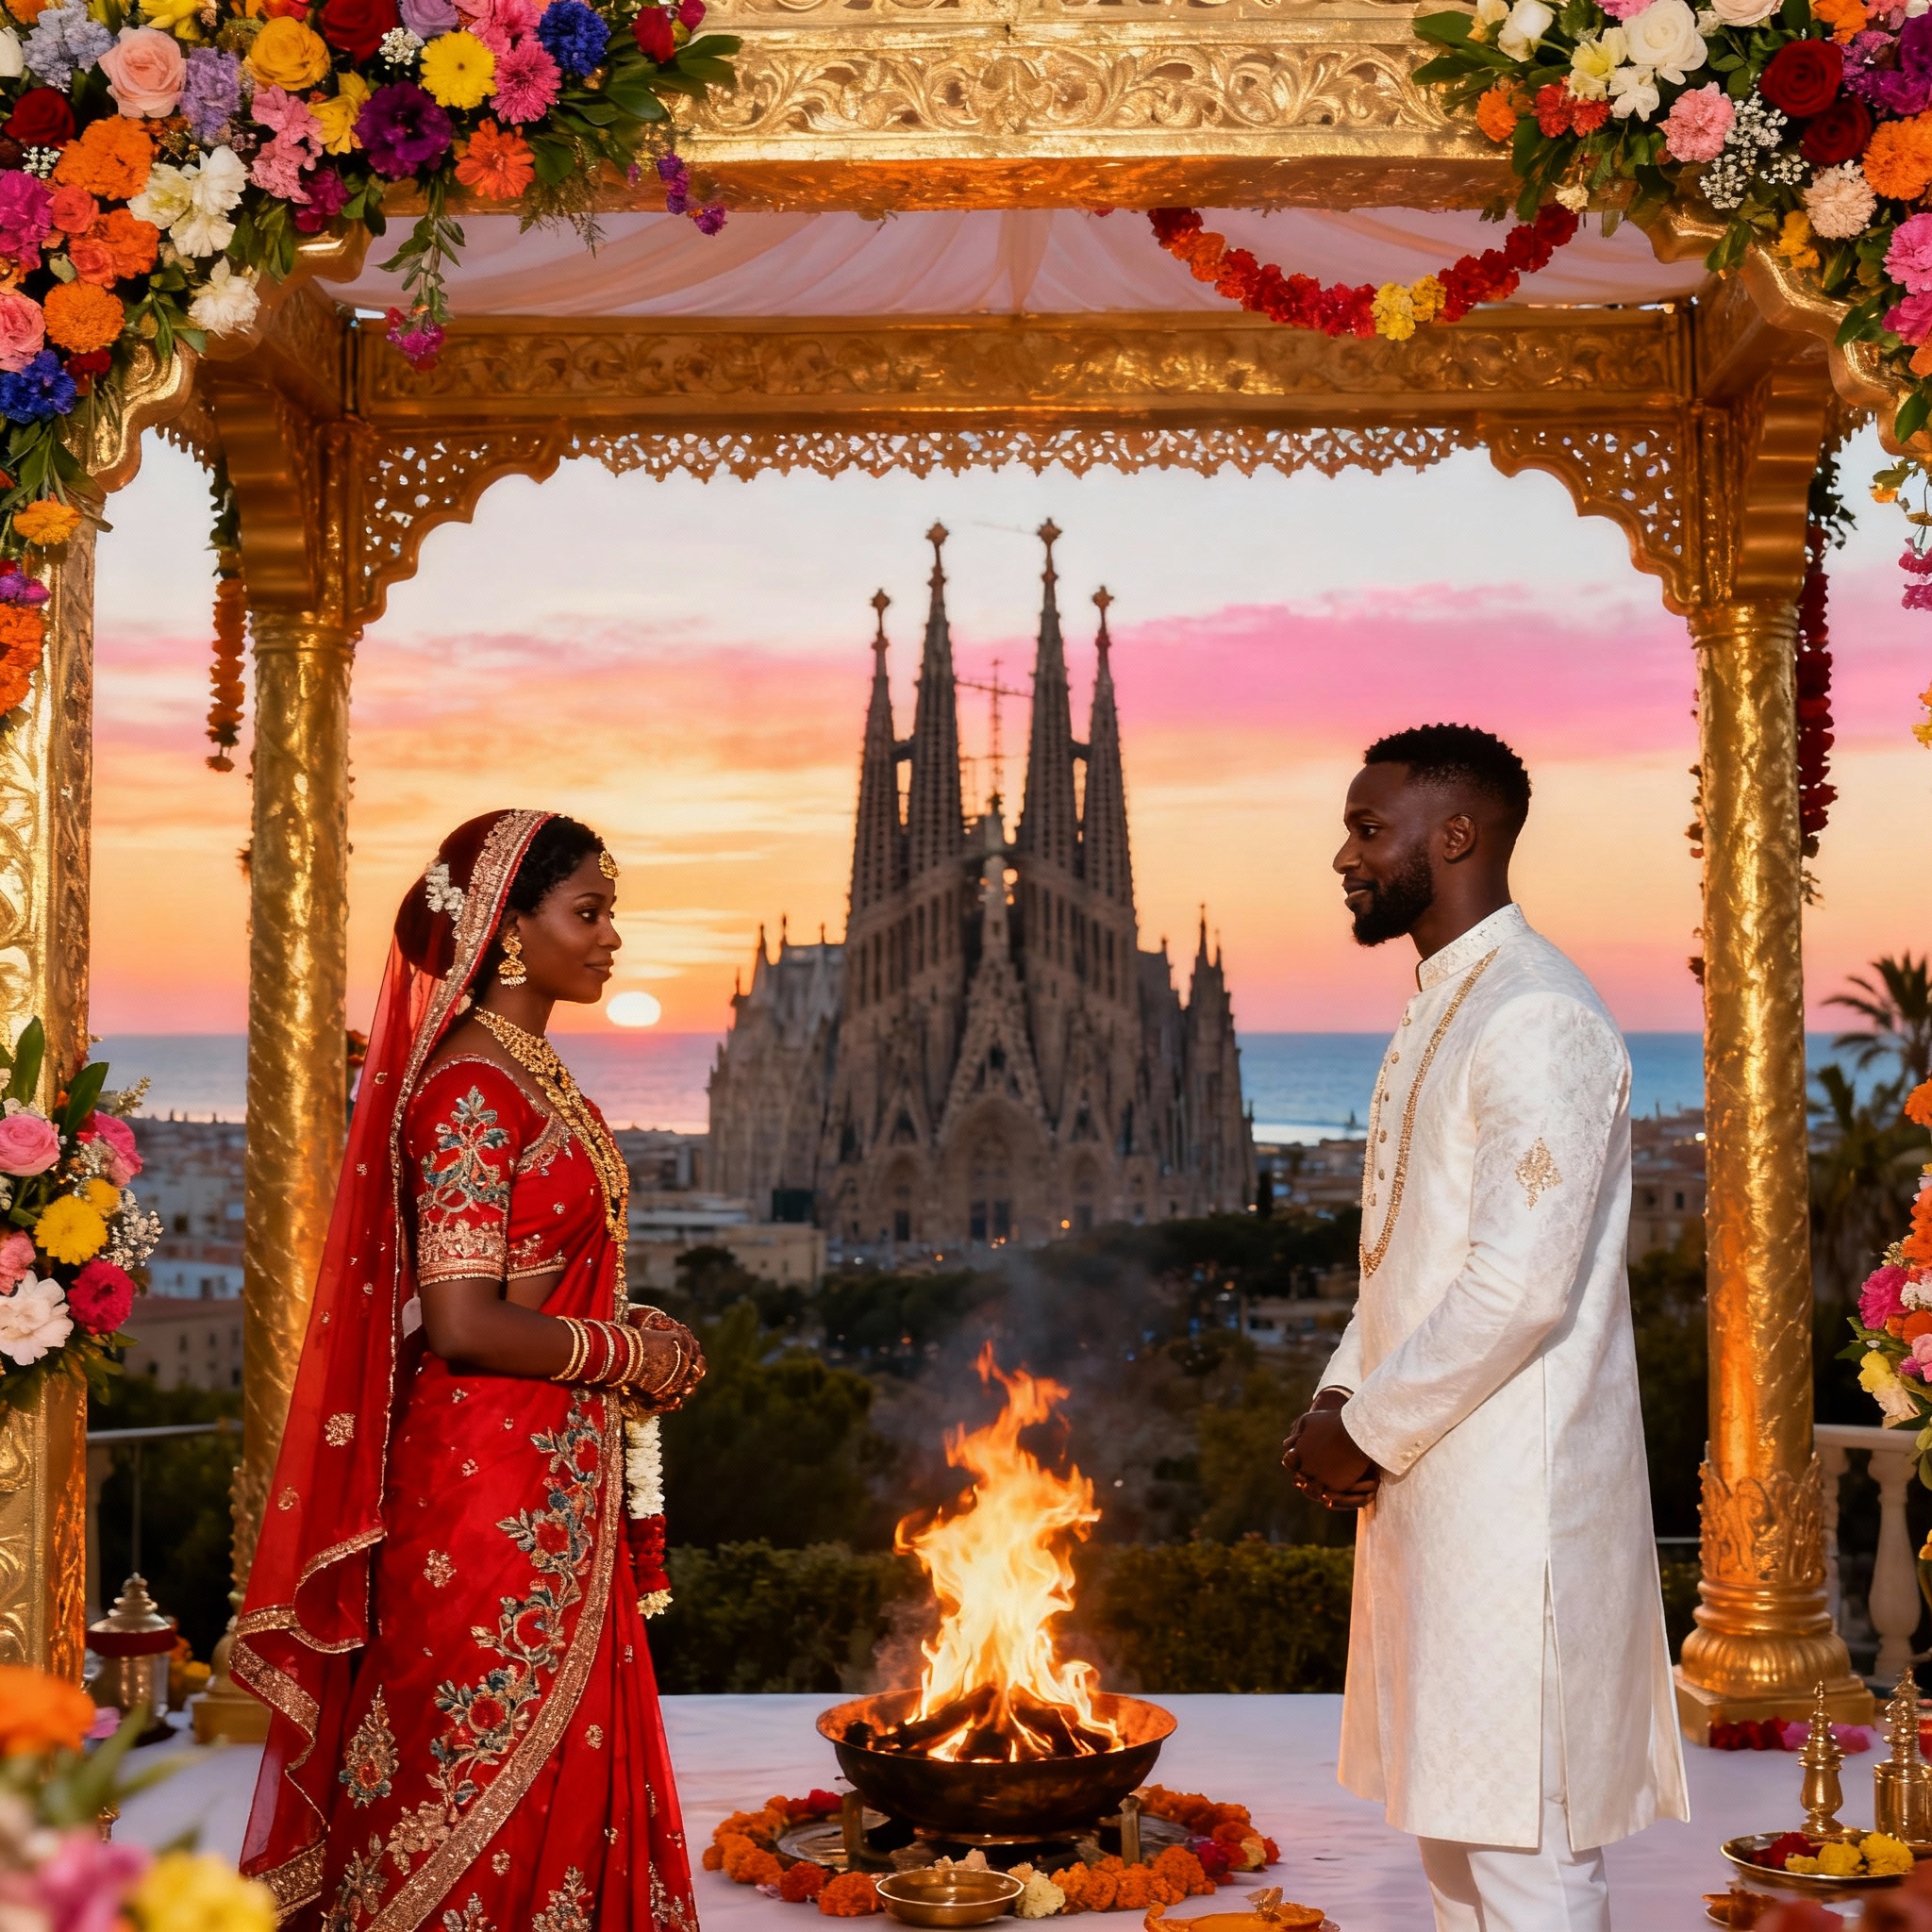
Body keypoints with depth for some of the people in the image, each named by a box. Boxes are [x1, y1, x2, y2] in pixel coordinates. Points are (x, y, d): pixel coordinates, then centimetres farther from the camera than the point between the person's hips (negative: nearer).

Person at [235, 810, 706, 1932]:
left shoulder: (540, 1080, 12)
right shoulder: (471, 1089, -17)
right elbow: (464, 1324, -23)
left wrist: (641, 1349, 2)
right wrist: (629, 1353, -10)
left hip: (560, 1489, 9)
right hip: (493, 1490, -9)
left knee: (564, 1775, 15)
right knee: (486, 1781, 1)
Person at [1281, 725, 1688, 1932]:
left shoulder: (1536, 1019, -17)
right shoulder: (1439, 1013, 14)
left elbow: (1522, 1288, -23)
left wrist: (1370, 1429, -14)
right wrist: (1342, 1398, 6)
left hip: (1516, 1500, -10)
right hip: (1431, 1481, 10)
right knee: (1453, 1823, 18)